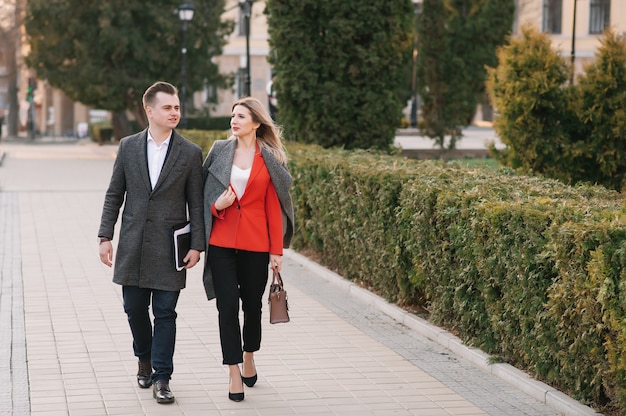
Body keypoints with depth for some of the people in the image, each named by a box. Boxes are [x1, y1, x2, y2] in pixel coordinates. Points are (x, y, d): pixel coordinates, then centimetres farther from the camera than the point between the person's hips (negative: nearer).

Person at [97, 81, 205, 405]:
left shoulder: (190, 153, -1)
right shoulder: (128, 147, 4)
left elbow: (196, 204, 0)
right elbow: (114, 195, 8)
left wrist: (197, 245, -6)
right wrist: (105, 236, 2)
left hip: (169, 246, -2)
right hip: (133, 245, 2)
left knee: (165, 313, 0)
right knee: (134, 308, 10)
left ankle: (161, 378, 6)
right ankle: (145, 359, 34)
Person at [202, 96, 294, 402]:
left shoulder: (270, 159, 0)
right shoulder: (220, 151, 5)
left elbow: (274, 207, 0)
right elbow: (204, 193, 12)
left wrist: (277, 250, -2)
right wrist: (216, 205, -10)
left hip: (255, 244, -1)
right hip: (222, 241, 1)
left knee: (252, 304, 10)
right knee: (227, 306, -4)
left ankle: (248, 358, 34)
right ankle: (234, 375, 1)